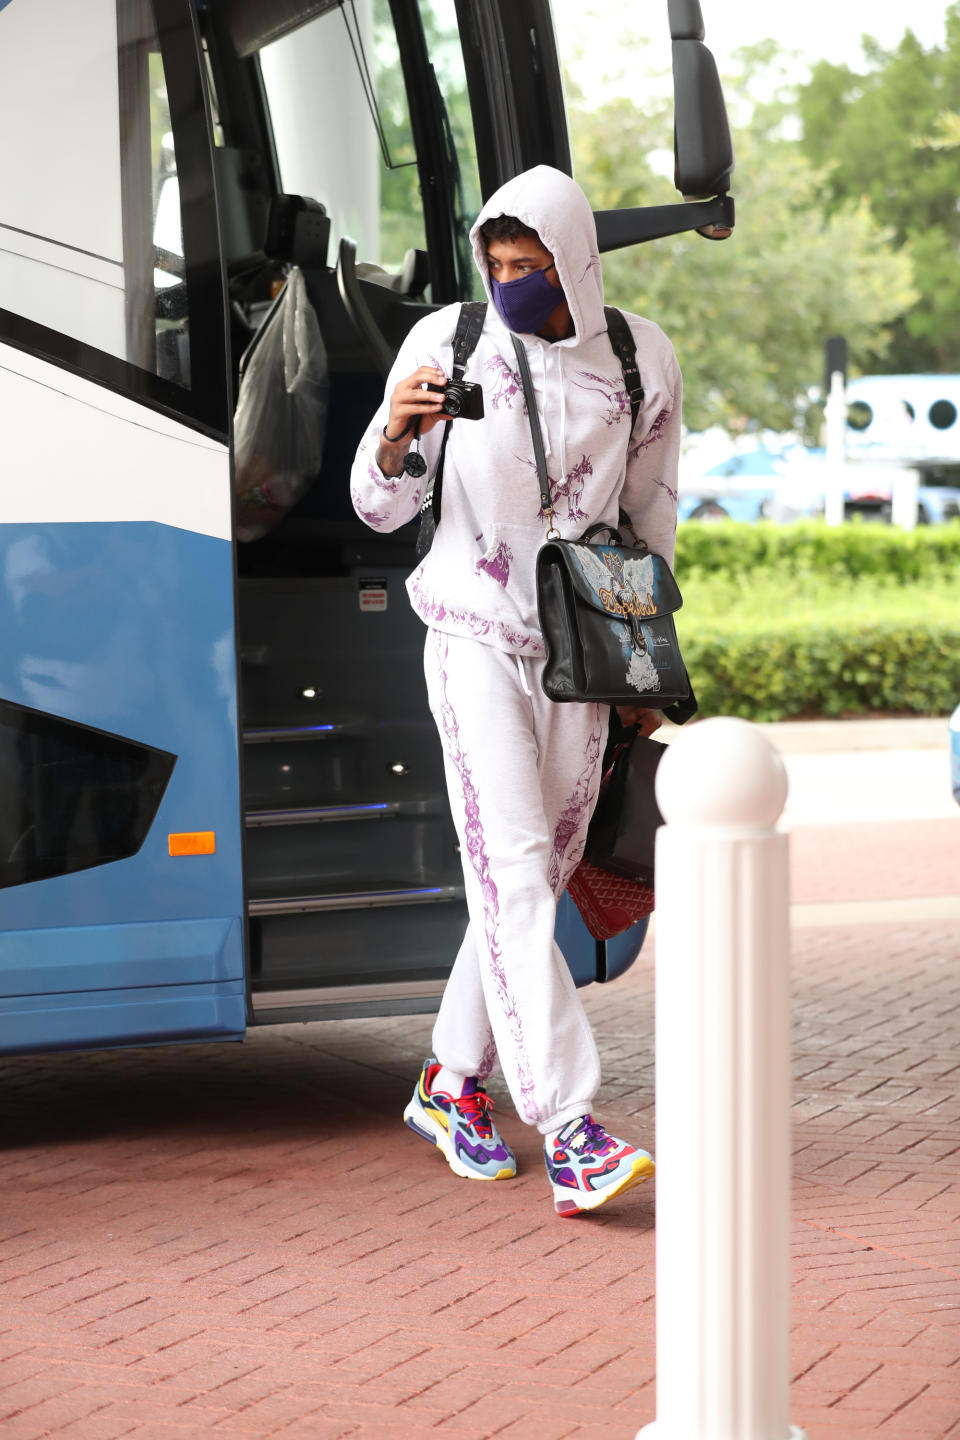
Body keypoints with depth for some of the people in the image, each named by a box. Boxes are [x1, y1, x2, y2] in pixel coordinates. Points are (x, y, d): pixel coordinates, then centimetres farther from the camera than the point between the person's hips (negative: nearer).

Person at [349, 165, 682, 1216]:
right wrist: (394, 434, -26)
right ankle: (570, 1134, -20)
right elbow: (382, 509, -4)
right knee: (513, 873, -14)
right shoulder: (446, 342, -6)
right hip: (475, 640, -4)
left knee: (539, 875, 9)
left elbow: (650, 517, 13)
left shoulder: (638, 361, 1)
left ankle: (451, 1084, 26)